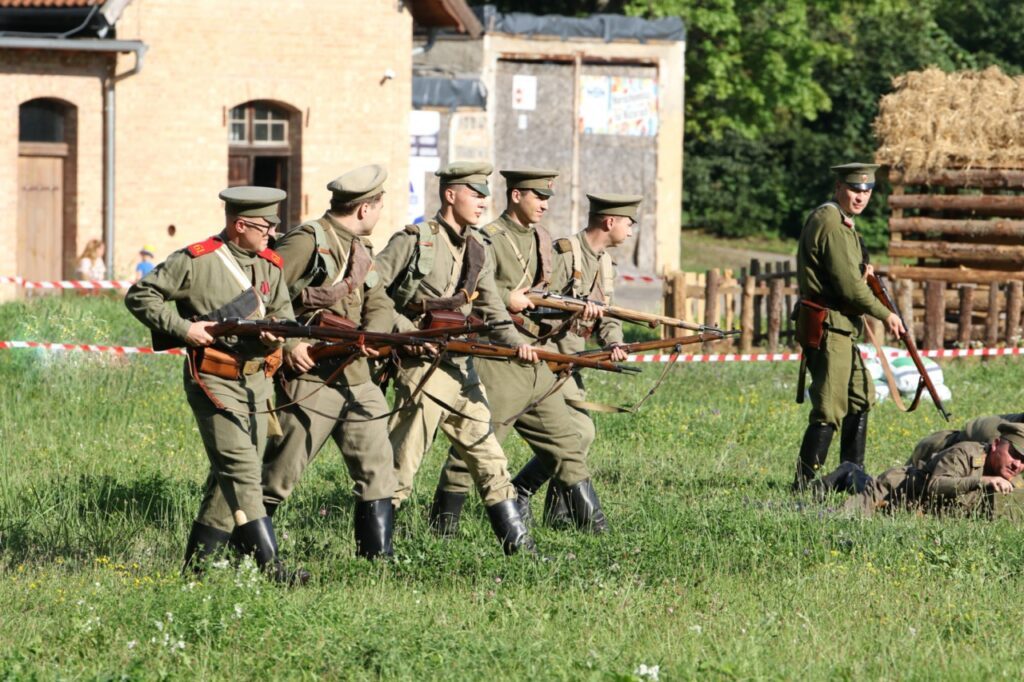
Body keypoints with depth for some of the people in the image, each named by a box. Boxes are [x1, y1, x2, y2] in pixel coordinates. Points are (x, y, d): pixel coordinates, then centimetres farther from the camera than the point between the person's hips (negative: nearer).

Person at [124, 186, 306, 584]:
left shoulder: (271, 266, 10)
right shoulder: (196, 261, -8)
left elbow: (284, 316, 12)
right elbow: (139, 296, -4)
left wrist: (276, 335, -12)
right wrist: (182, 328, -15)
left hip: (257, 382, 7)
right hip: (214, 382, -7)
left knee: (230, 475, 8)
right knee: (242, 469, -15)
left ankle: (197, 562, 17)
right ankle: (270, 566, -19)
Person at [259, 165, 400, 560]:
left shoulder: (361, 249, 17)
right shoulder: (308, 242, -10)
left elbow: (380, 305, 11)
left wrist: (371, 335, -12)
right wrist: (286, 343, -23)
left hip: (356, 378, 8)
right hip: (309, 379, -8)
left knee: (377, 470, 5)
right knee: (279, 475, -3)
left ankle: (379, 555, 9)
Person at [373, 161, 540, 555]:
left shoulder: (477, 252, 14)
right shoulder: (414, 241, -6)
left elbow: (491, 312, 7)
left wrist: (515, 342, -12)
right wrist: (408, 332, -17)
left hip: (462, 366, 7)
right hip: (421, 364, -7)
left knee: (487, 455, 9)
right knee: (403, 461, -8)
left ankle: (517, 542, 14)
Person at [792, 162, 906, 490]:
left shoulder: (841, 222, 17)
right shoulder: (831, 223, -16)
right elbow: (849, 287, -18)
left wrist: (860, 272, 10)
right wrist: (886, 315, -8)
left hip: (841, 328, 11)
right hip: (828, 326, -11)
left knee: (861, 398, 18)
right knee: (830, 410, -11)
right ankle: (804, 482, -10)